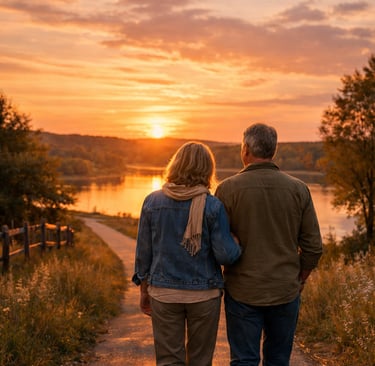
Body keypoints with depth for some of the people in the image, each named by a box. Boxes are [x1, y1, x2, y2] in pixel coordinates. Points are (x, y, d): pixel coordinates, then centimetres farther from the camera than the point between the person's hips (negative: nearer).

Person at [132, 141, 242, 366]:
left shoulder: (152, 201, -3)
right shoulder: (213, 206, -11)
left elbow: (143, 251, 2)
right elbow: (225, 254, -12)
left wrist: (144, 289, 13)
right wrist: (239, 246, 9)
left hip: (163, 294, 1)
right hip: (204, 294, -1)